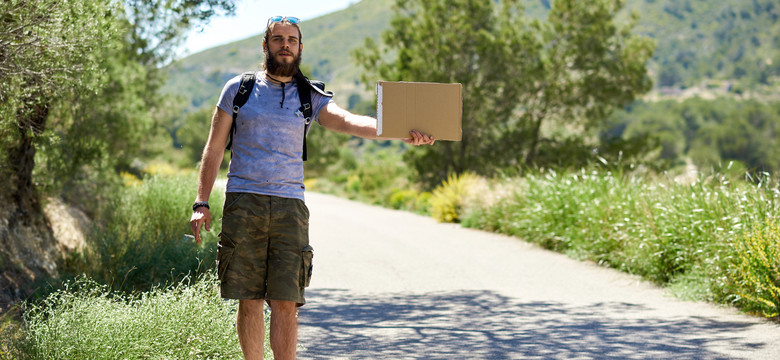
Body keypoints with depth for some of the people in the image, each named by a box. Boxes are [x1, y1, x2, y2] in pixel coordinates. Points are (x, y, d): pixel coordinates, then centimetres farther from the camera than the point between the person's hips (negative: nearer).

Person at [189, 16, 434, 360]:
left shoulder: (310, 98, 9)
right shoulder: (238, 89, 9)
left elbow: (348, 121, -9)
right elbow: (214, 148, 11)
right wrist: (201, 203, 2)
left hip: (290, 206, 0)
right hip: (243, 203, 0)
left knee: (286, 304, -6)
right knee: (249, 301, 2)